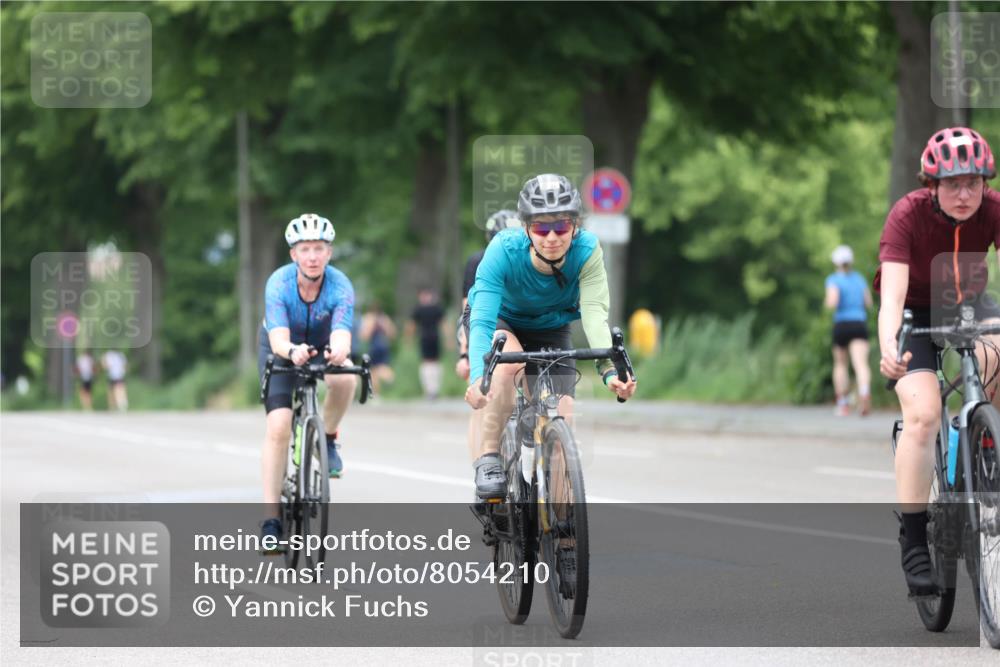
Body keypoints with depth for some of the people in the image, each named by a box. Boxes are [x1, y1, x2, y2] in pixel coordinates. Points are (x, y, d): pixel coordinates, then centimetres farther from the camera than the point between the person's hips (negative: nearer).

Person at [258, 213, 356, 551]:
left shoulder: (340, 286, -29)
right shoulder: (279, 283, -30)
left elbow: (341, 333, -44)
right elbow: (278, 337, -42)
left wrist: (338, 352, -67)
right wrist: (292, 352, -65)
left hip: (322, 345, 1)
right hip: (282, 349, -1)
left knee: (345, 379, -33)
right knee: (278, 427, -16)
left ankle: (328, 439, -4)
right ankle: (271, 518, -9)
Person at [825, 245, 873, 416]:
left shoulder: (834, 279, -2)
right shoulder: (859, 278, 12)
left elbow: (832, 302, -15)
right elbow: (869, 302, 16)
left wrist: (827, 302, 7)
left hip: (841, 323, -2)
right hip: (860, 323, 2)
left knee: (840, 364, 15)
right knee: (860, 362, -13)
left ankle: (842, 404, 18)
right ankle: (864, 392, -41)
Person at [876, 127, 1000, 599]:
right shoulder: (908, 215, -29)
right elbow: (892, 295, -38)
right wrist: (888, 349, -56)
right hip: (915, 310, -3)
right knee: (923, 412, -23)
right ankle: (913, 540, -16)